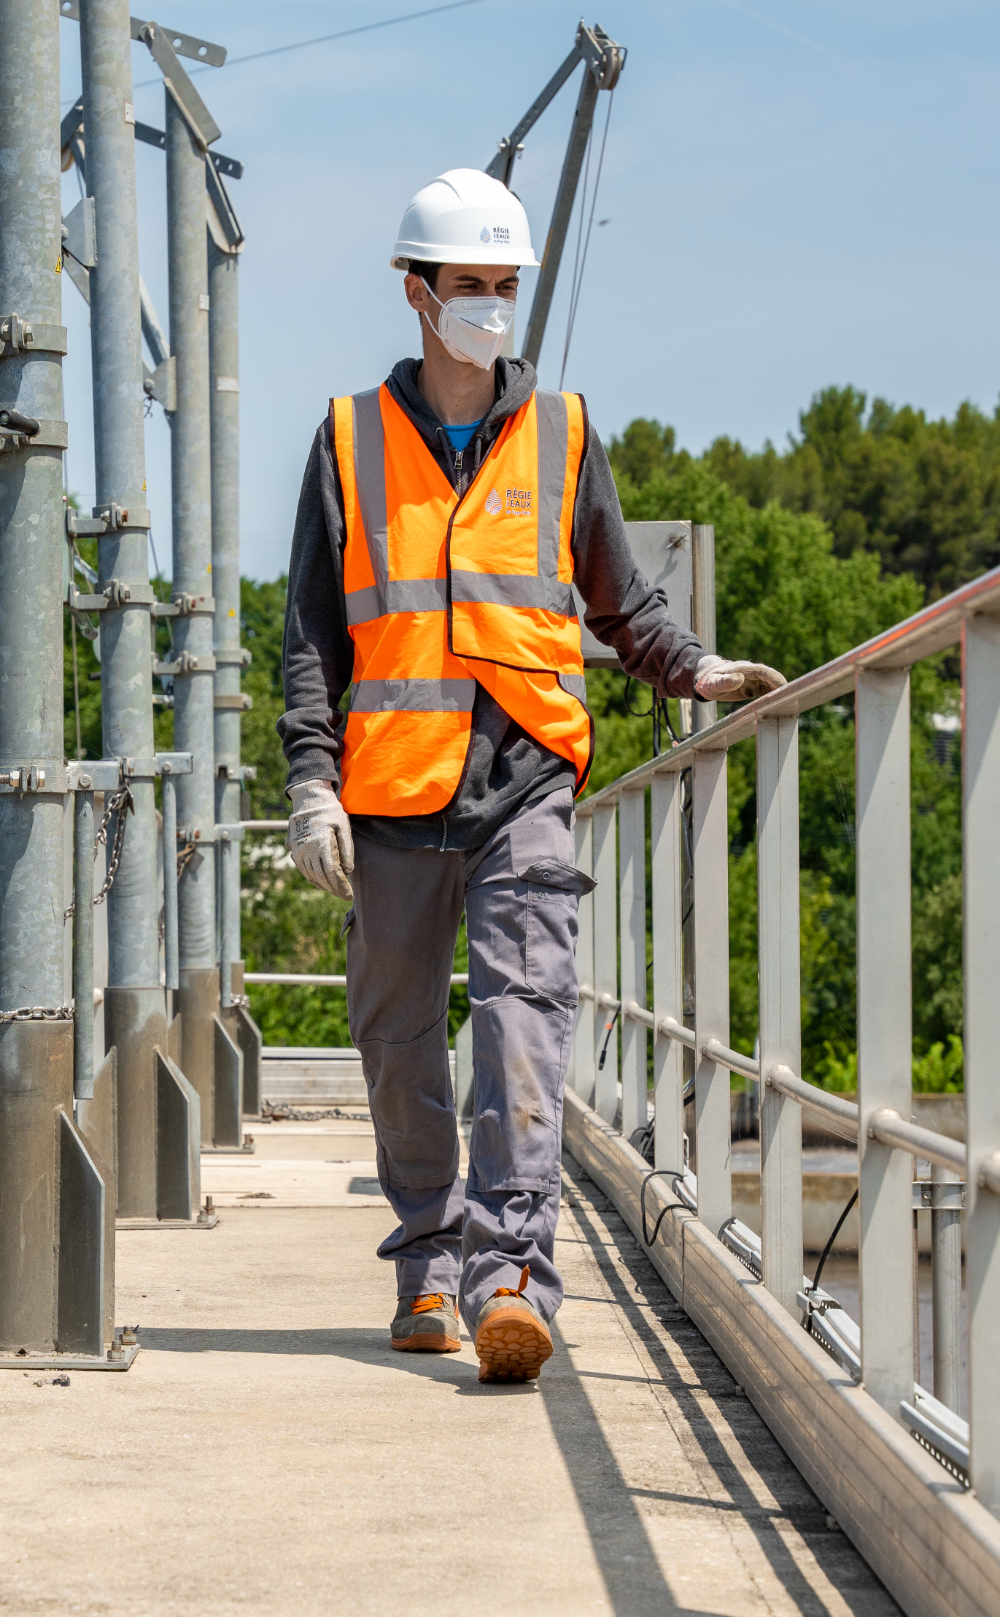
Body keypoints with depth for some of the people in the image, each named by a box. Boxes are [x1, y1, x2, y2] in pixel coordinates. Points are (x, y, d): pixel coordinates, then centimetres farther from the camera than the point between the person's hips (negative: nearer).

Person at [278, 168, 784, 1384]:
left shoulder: (561, 436, 12)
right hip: (395, 783, 1)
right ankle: (431, 1261, 21)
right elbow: (312, 632, 8)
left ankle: (514, 1271, -24)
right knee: (398, 1032, 7)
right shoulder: (352, 440, 9)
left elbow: (617, 602, 20)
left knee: (525, 1009, -16)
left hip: (525, 779, -1)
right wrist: (312, 782, -2)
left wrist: (698, 670, 2)